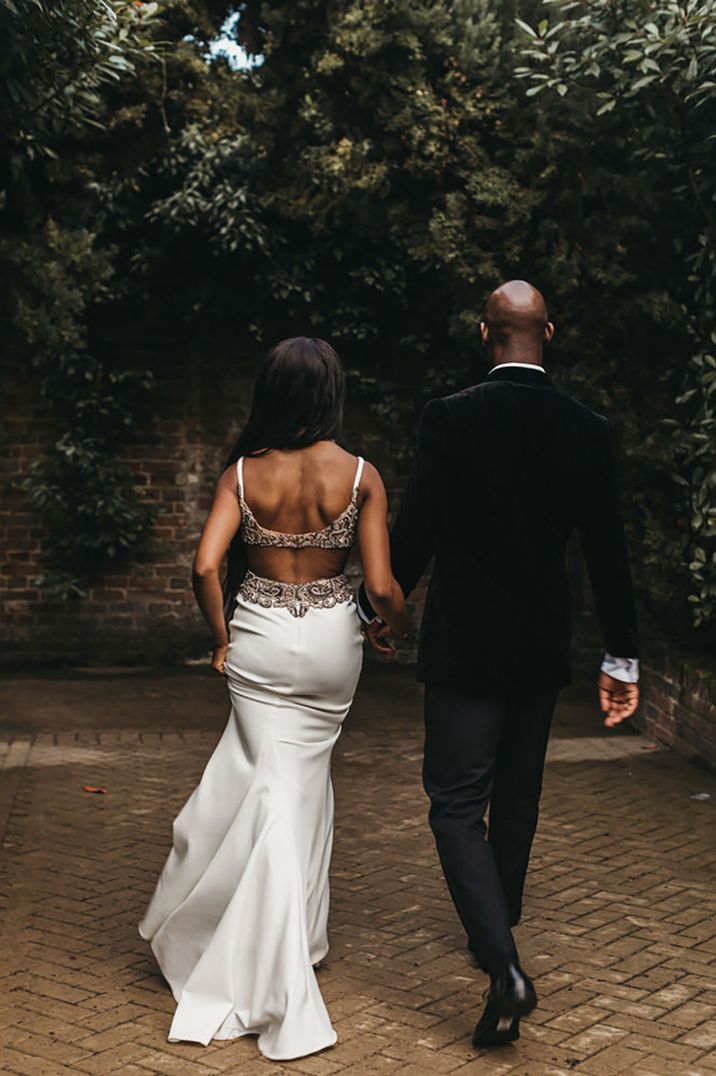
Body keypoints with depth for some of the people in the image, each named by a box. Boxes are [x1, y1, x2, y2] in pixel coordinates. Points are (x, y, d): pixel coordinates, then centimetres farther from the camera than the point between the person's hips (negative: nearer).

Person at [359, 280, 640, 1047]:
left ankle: (504, 967, -14)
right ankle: (494, 932, 37)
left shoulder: (450, 417, -13)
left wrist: (374, 608, 6)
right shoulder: (587, 429, -3)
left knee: (458, 804, 1)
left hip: (466, 644, -4)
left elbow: (415, 532, -12)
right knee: (517, 796, 20)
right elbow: (607, 551, -2)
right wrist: (622, 658, 6)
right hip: (544, 646, 4)